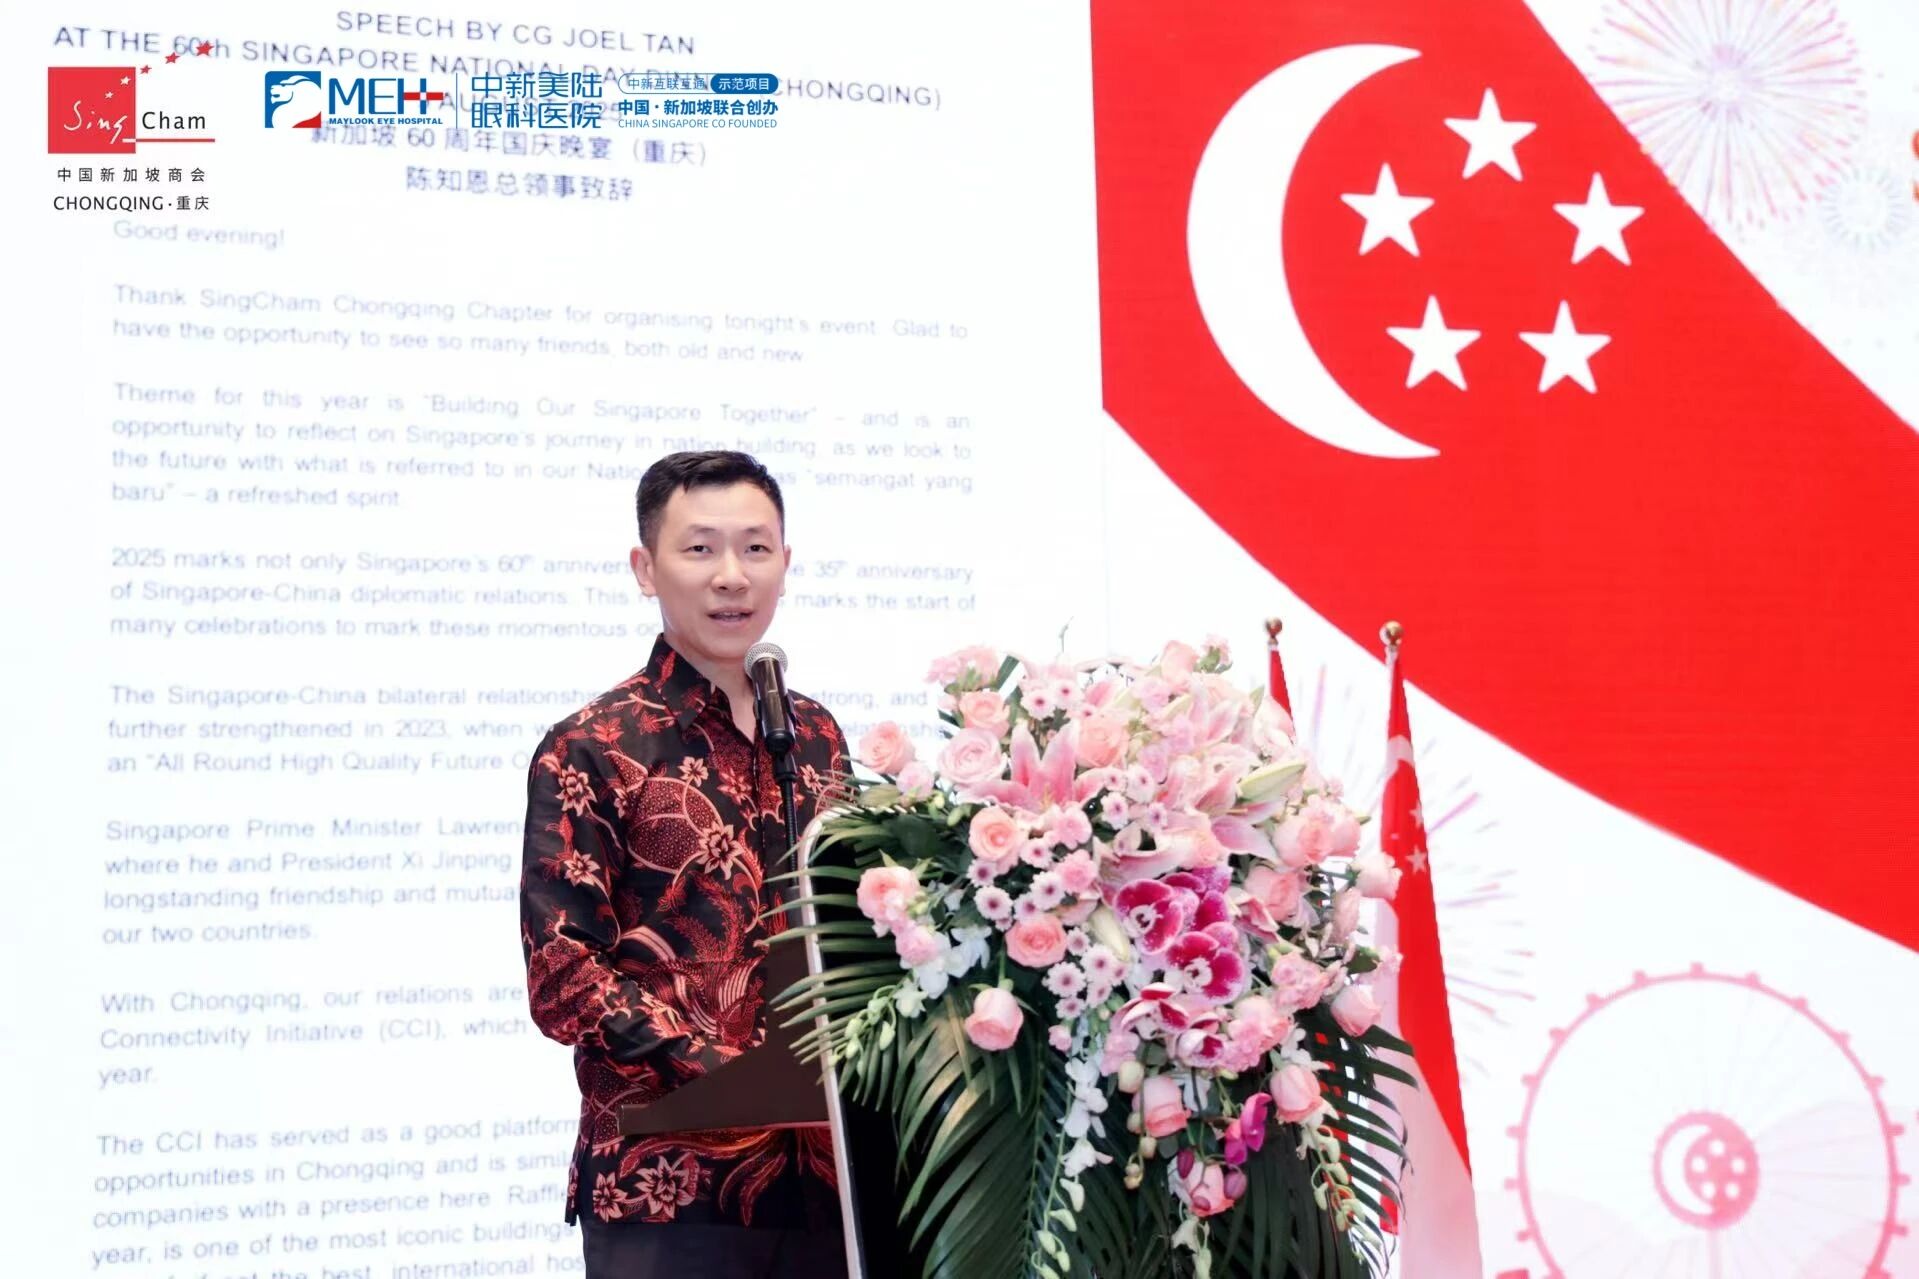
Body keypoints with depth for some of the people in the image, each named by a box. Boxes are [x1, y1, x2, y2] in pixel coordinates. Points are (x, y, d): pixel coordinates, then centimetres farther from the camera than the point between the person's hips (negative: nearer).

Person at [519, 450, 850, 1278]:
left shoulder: (816, 738, 11)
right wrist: (725, 1070, -21)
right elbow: (562, 975, -9)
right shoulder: (590, 749, -4)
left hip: (826, 1172, 5)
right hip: (665, 1184, -5)